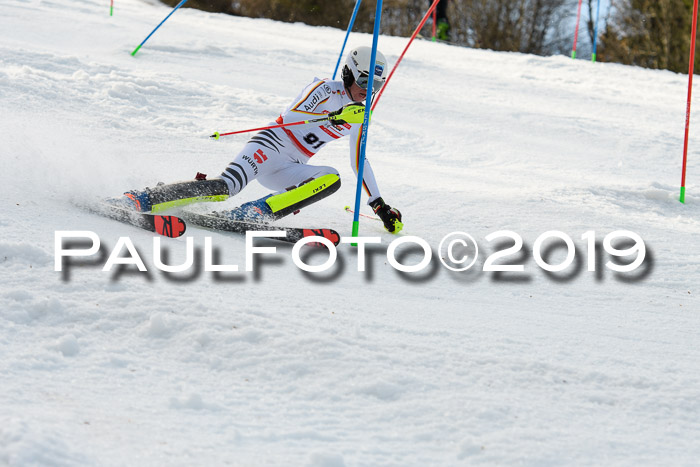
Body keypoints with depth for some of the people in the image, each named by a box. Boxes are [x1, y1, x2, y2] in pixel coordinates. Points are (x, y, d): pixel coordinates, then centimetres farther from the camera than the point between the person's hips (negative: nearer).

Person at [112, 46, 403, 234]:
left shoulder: (357, 118, 20)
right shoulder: (326, 90, -2)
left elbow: (359, 162, 29)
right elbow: (292, 115, -16)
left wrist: (379, 205, 26)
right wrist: (333, 117, -29)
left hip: (286, 170, 7)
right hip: (270, 145, -7)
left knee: (331, 179, -23)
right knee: (224, 188, -32)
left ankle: (251, 215, -32)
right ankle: (139, 200, -29)